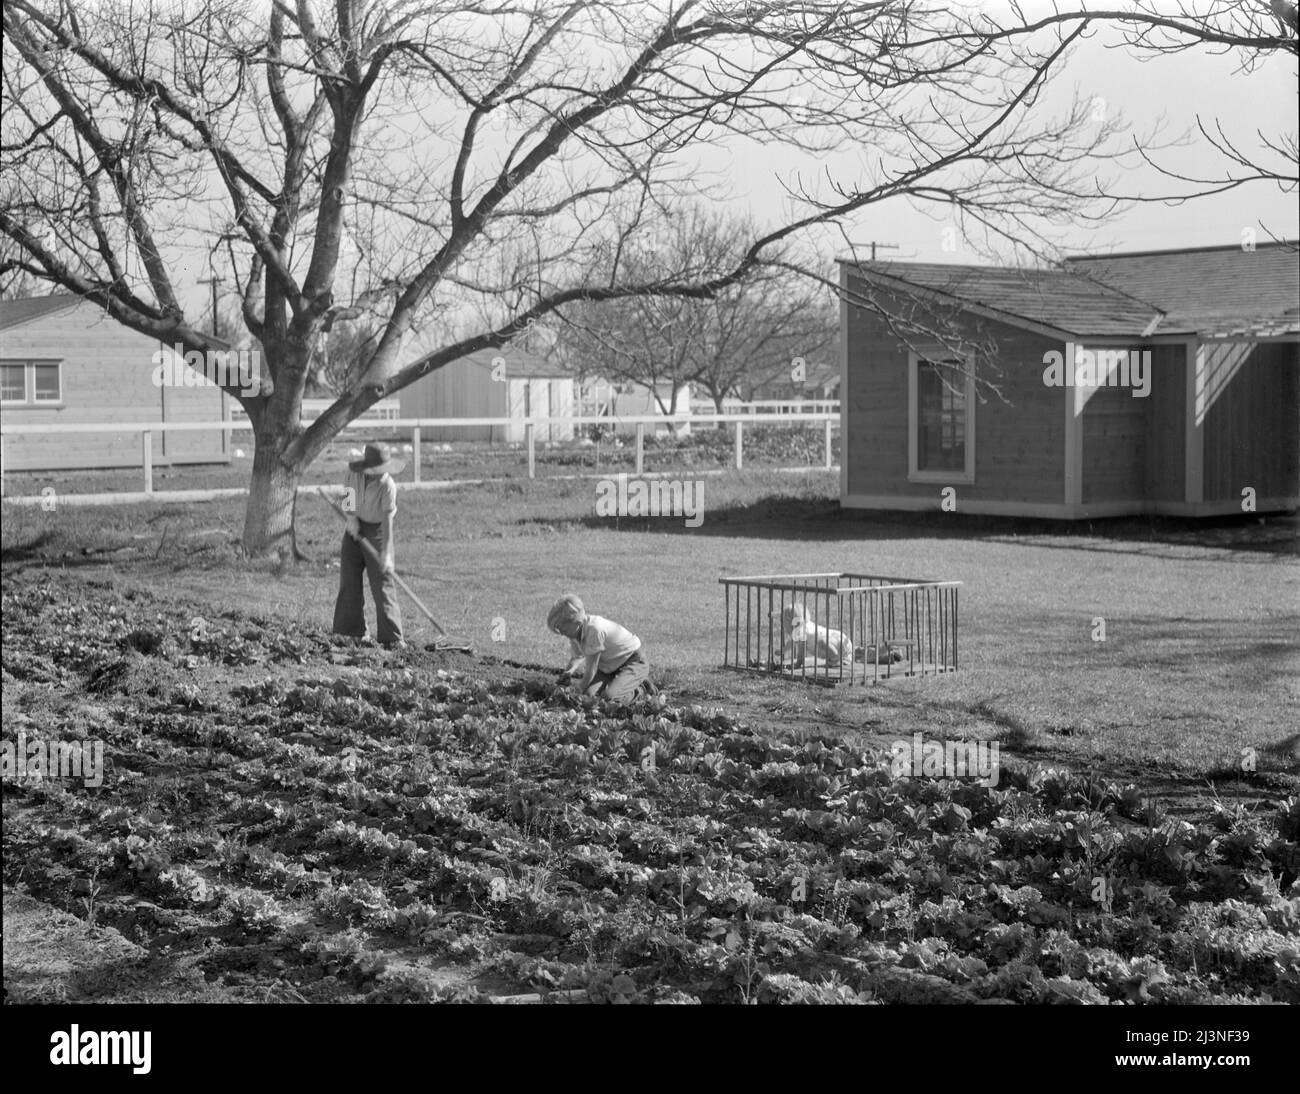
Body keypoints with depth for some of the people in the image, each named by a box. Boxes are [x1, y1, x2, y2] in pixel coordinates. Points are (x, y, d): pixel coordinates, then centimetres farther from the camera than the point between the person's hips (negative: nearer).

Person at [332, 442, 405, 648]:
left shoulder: (387, 486, -24)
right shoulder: (354, 473, -12)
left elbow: (387, 520, -25)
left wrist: (386, 553, -27)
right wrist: (351, 517, -6)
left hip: (376, 531, -4)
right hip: (355, 528, 5)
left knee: (382, 583, -8)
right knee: (349, 580, 5)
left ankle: (392, 637, -7)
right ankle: (350, 631, 14)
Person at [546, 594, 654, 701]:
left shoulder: (595, 630, -34)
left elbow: (591, 671, -27)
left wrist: (578, 691, -17)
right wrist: (570, 670, -17)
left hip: (634, 662, -8)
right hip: (610, 667, 8)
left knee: (609, 696, -28)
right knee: (590, 692, -14)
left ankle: (642, 688, -2)